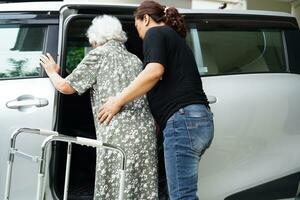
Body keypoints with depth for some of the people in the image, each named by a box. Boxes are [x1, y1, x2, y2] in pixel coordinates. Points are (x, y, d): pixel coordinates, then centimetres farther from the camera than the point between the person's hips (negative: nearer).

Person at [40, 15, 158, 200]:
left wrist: (52, 72, 25)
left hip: (117, 134, -6)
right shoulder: (135, 59, 23)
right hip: (146, 134, 6)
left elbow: (65, 86, 7)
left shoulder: (99, 54, 6)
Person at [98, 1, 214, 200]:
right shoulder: (176, 39, 30)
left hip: (183, 120, -10)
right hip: (200, 120, 10)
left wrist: (119, 100, -10)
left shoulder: (155, 33, 2)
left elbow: (154, 71, -16)